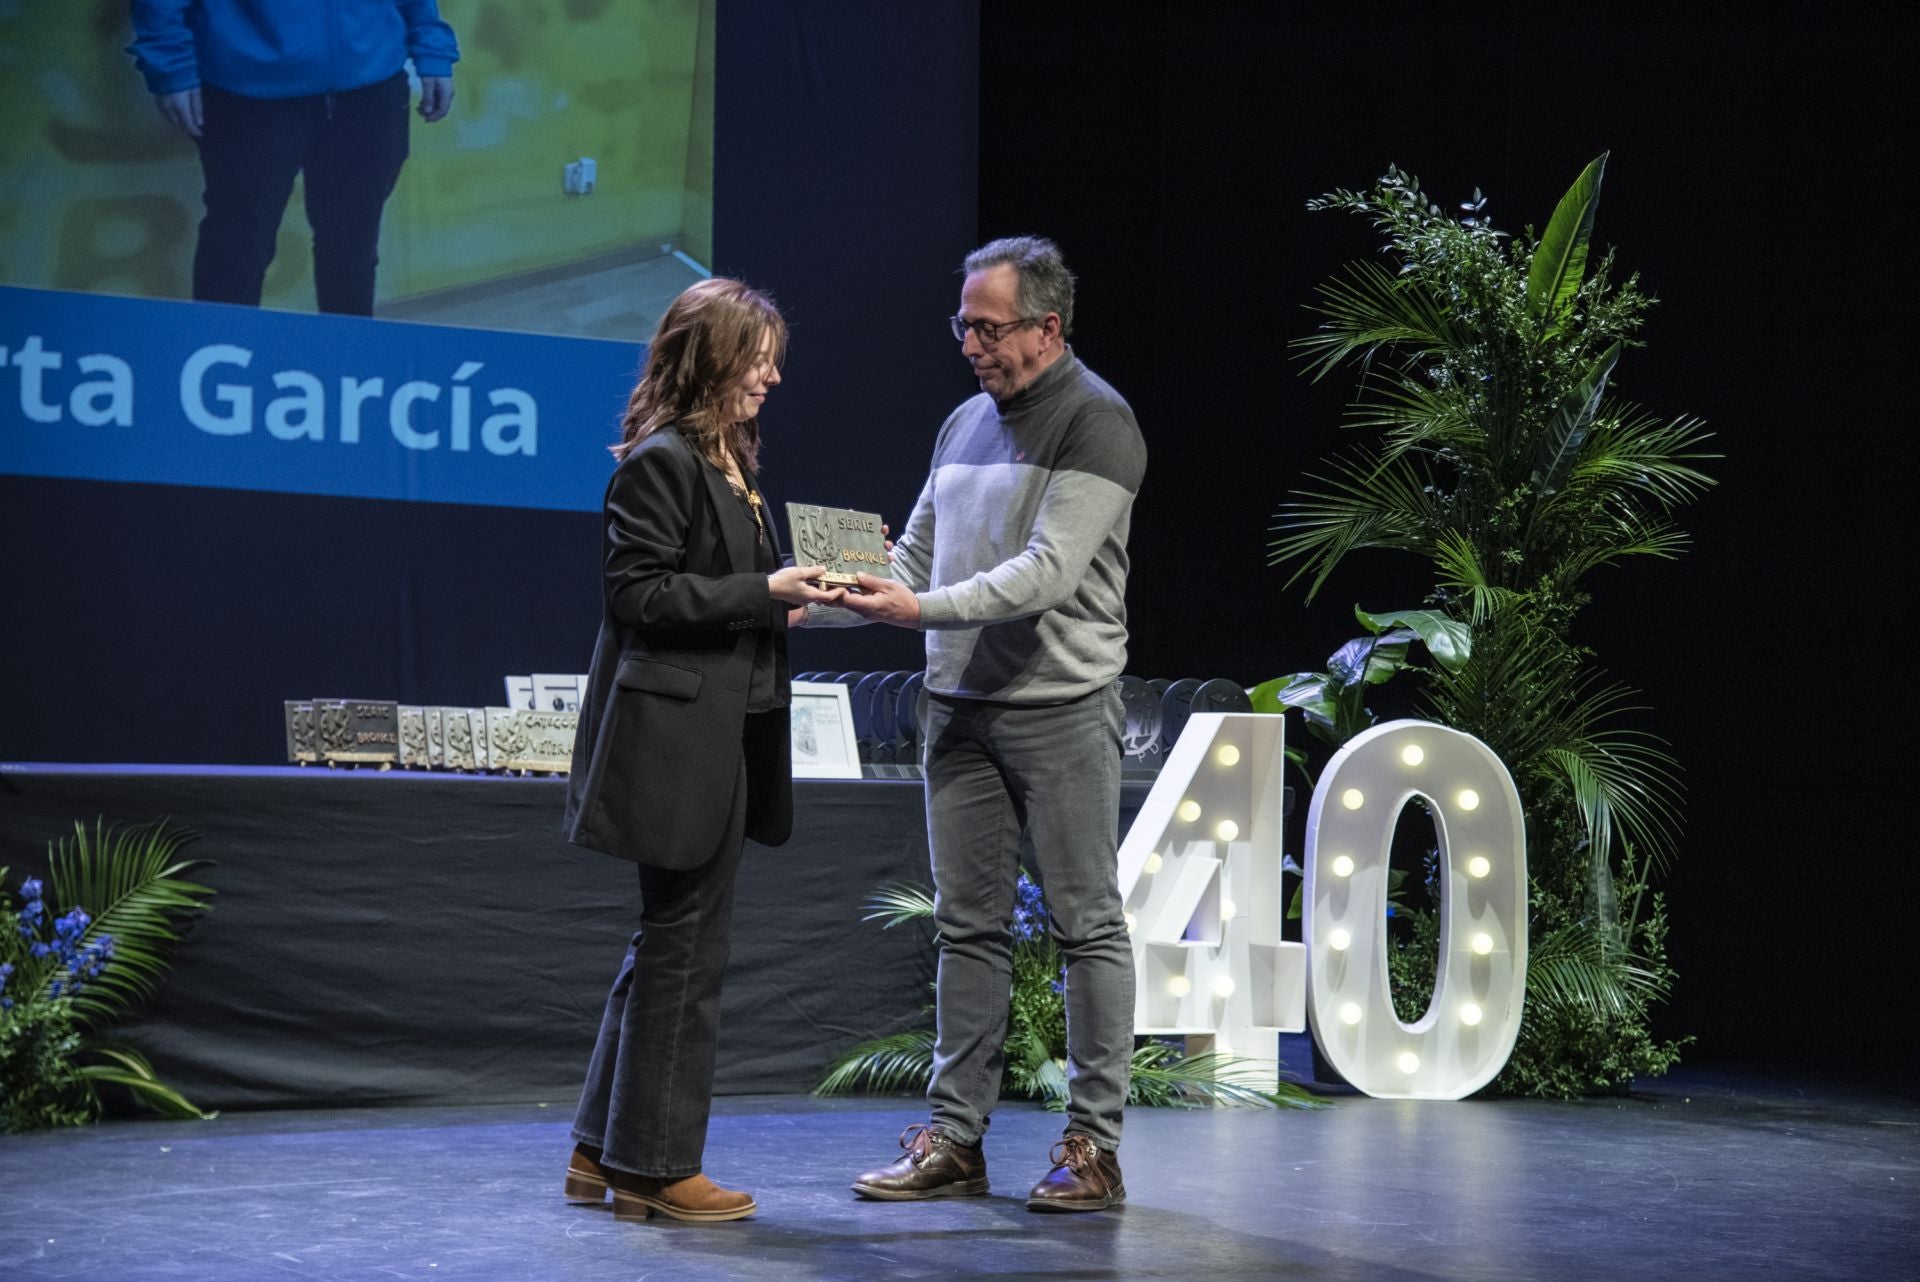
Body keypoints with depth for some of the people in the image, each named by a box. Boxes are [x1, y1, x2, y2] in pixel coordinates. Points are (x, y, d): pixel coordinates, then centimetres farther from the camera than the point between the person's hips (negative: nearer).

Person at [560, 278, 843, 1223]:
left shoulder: (730, 461, 17)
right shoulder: (661, 460, -13)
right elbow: (637, 592, -18)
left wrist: (786, 600, 6)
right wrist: (763, 594, -19)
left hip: (723, 734, 10)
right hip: (678, 738, -10)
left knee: (671, 942, 15)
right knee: (684, 947, -3)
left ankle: (604, 1152, 24)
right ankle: (654, 1167, 7)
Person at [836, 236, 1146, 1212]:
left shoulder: (1095, 424, -8)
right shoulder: (965, 424, 16)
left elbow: (1050, 571, -18)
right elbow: (916, 558, 18)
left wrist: (925, 610, -24)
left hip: (1059, 710, -7)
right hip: (960, 705, 7)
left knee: (1086, 923, -1)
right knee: (969, 924, 9)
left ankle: (1093, 1145, 4)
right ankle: (956, 1136, 14)